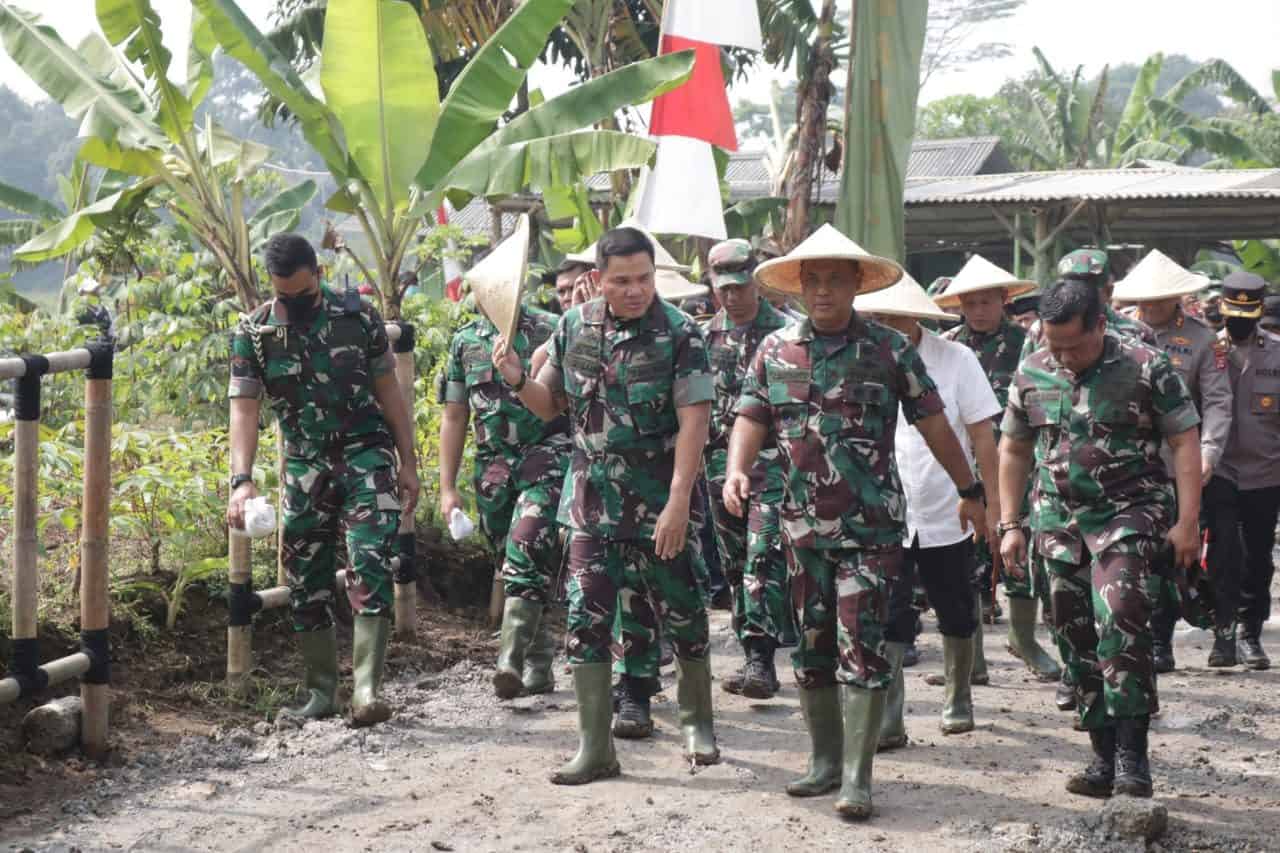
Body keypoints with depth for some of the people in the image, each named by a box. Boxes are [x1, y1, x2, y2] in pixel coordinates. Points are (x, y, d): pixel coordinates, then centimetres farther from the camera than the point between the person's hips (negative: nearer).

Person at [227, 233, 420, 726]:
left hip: (366, 455, -2)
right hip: (305, 466, 2)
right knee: (306, 581, 6)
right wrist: (242, 480, -25)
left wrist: (408, 462, 1)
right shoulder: (253, 334, -4)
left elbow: (388, 391, 3)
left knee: (370, 567, -16)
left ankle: (367, 689, -18)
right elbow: (244, 410, -11)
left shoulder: (358, 316, -5)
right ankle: (321, 689, 21)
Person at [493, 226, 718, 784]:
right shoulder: (574, 326, 4)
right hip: (592, 503, 4)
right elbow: (550, 405, 14)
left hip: (660, 505, -3)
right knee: (586, 619, 0)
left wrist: (679, 503, -22)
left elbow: (693, 422, -15)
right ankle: (595, 748, 6)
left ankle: (696, 722, 32)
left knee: (682, 613, 9)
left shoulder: (679, 334, -10)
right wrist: (517, 381, -8)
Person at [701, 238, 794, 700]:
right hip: (722, 461, 6)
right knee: (735, 565, 8)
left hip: (772, 459, -6)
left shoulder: (784, 331, -3)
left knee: (764, 558, -16)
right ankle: (754, 659, 16)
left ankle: (761, 658, -18)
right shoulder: (707, 335, 12)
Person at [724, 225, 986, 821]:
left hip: (872, 526, -4)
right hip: (803, 523, 4)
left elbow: (932, 422, 4)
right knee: (812, 645, 11)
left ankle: (857, 778, -6)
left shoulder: (888, 349, -1)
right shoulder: (776, 349, 7)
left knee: (861, 645, -9)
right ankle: (825, 761, 24)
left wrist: (969, 491, 8)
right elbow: (751, 418, 7)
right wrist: (738, 470, -13)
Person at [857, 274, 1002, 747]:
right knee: (886, 623, -5)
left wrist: (992, 504, -4)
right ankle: (887, 722, 0)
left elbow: (982, 435, -3)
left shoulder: (955, 359, -6)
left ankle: (959, 701, 34)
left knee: (957, 618, 15)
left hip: (947, 516, 0)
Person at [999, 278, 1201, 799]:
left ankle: (1132, 754, -15)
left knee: (1119, 620, -22)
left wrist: (1187, 522, -10)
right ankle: (1105, 756, 16)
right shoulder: (1032, 374, 6)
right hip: (1060, 519, 5)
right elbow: (1013, 450, 16)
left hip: (1130, 512, -5)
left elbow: (1185, 443, -5)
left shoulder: (1145, 367, -7)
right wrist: (1010, 524, 11)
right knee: (1078, 638, 6)